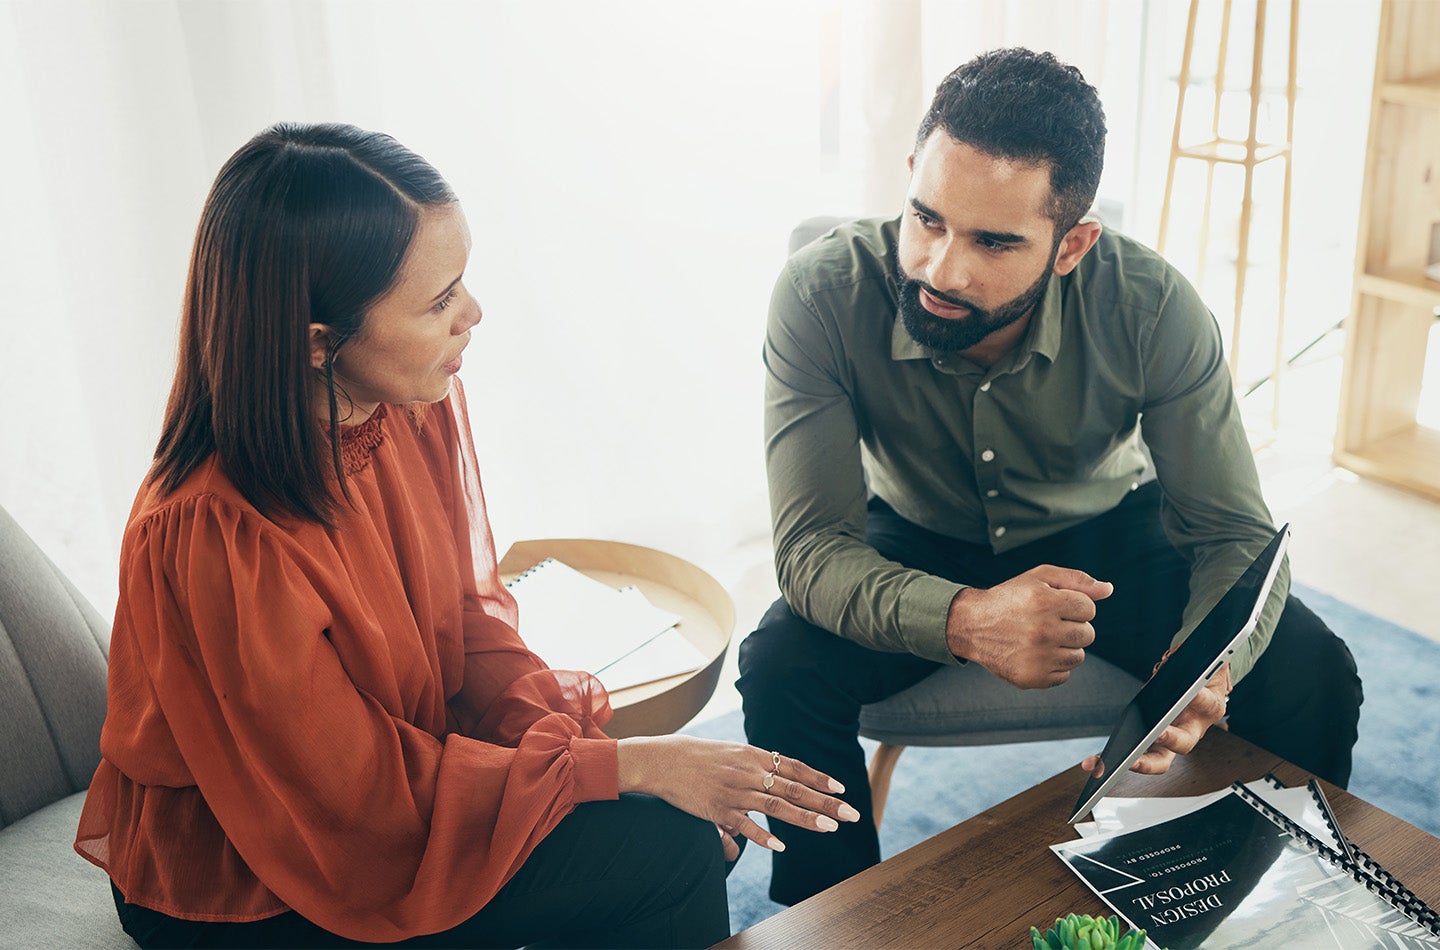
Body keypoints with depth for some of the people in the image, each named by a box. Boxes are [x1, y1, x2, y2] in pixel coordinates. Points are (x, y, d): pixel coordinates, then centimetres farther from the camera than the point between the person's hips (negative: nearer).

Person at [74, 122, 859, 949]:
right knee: (663, 853, -17)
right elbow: (364, 796, -25)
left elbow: (471, 610, 2)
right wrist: (631, 765, -24)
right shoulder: (214, 538, -33)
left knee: (691, 829, -7)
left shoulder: (422, 405, -11)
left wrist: (559, 720, -16)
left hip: (405, 746, 7)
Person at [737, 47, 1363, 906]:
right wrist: (967, 619, -52)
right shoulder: (823, 295, -30)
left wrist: (1203, 673, -44)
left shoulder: (1152, 307, -27)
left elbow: (1237, 538, -20)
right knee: (781, 669, -29)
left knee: (1312, 676, -20)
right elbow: (812, 545, -31)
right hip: (915, 542, 0)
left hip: (1109, 532, 1)